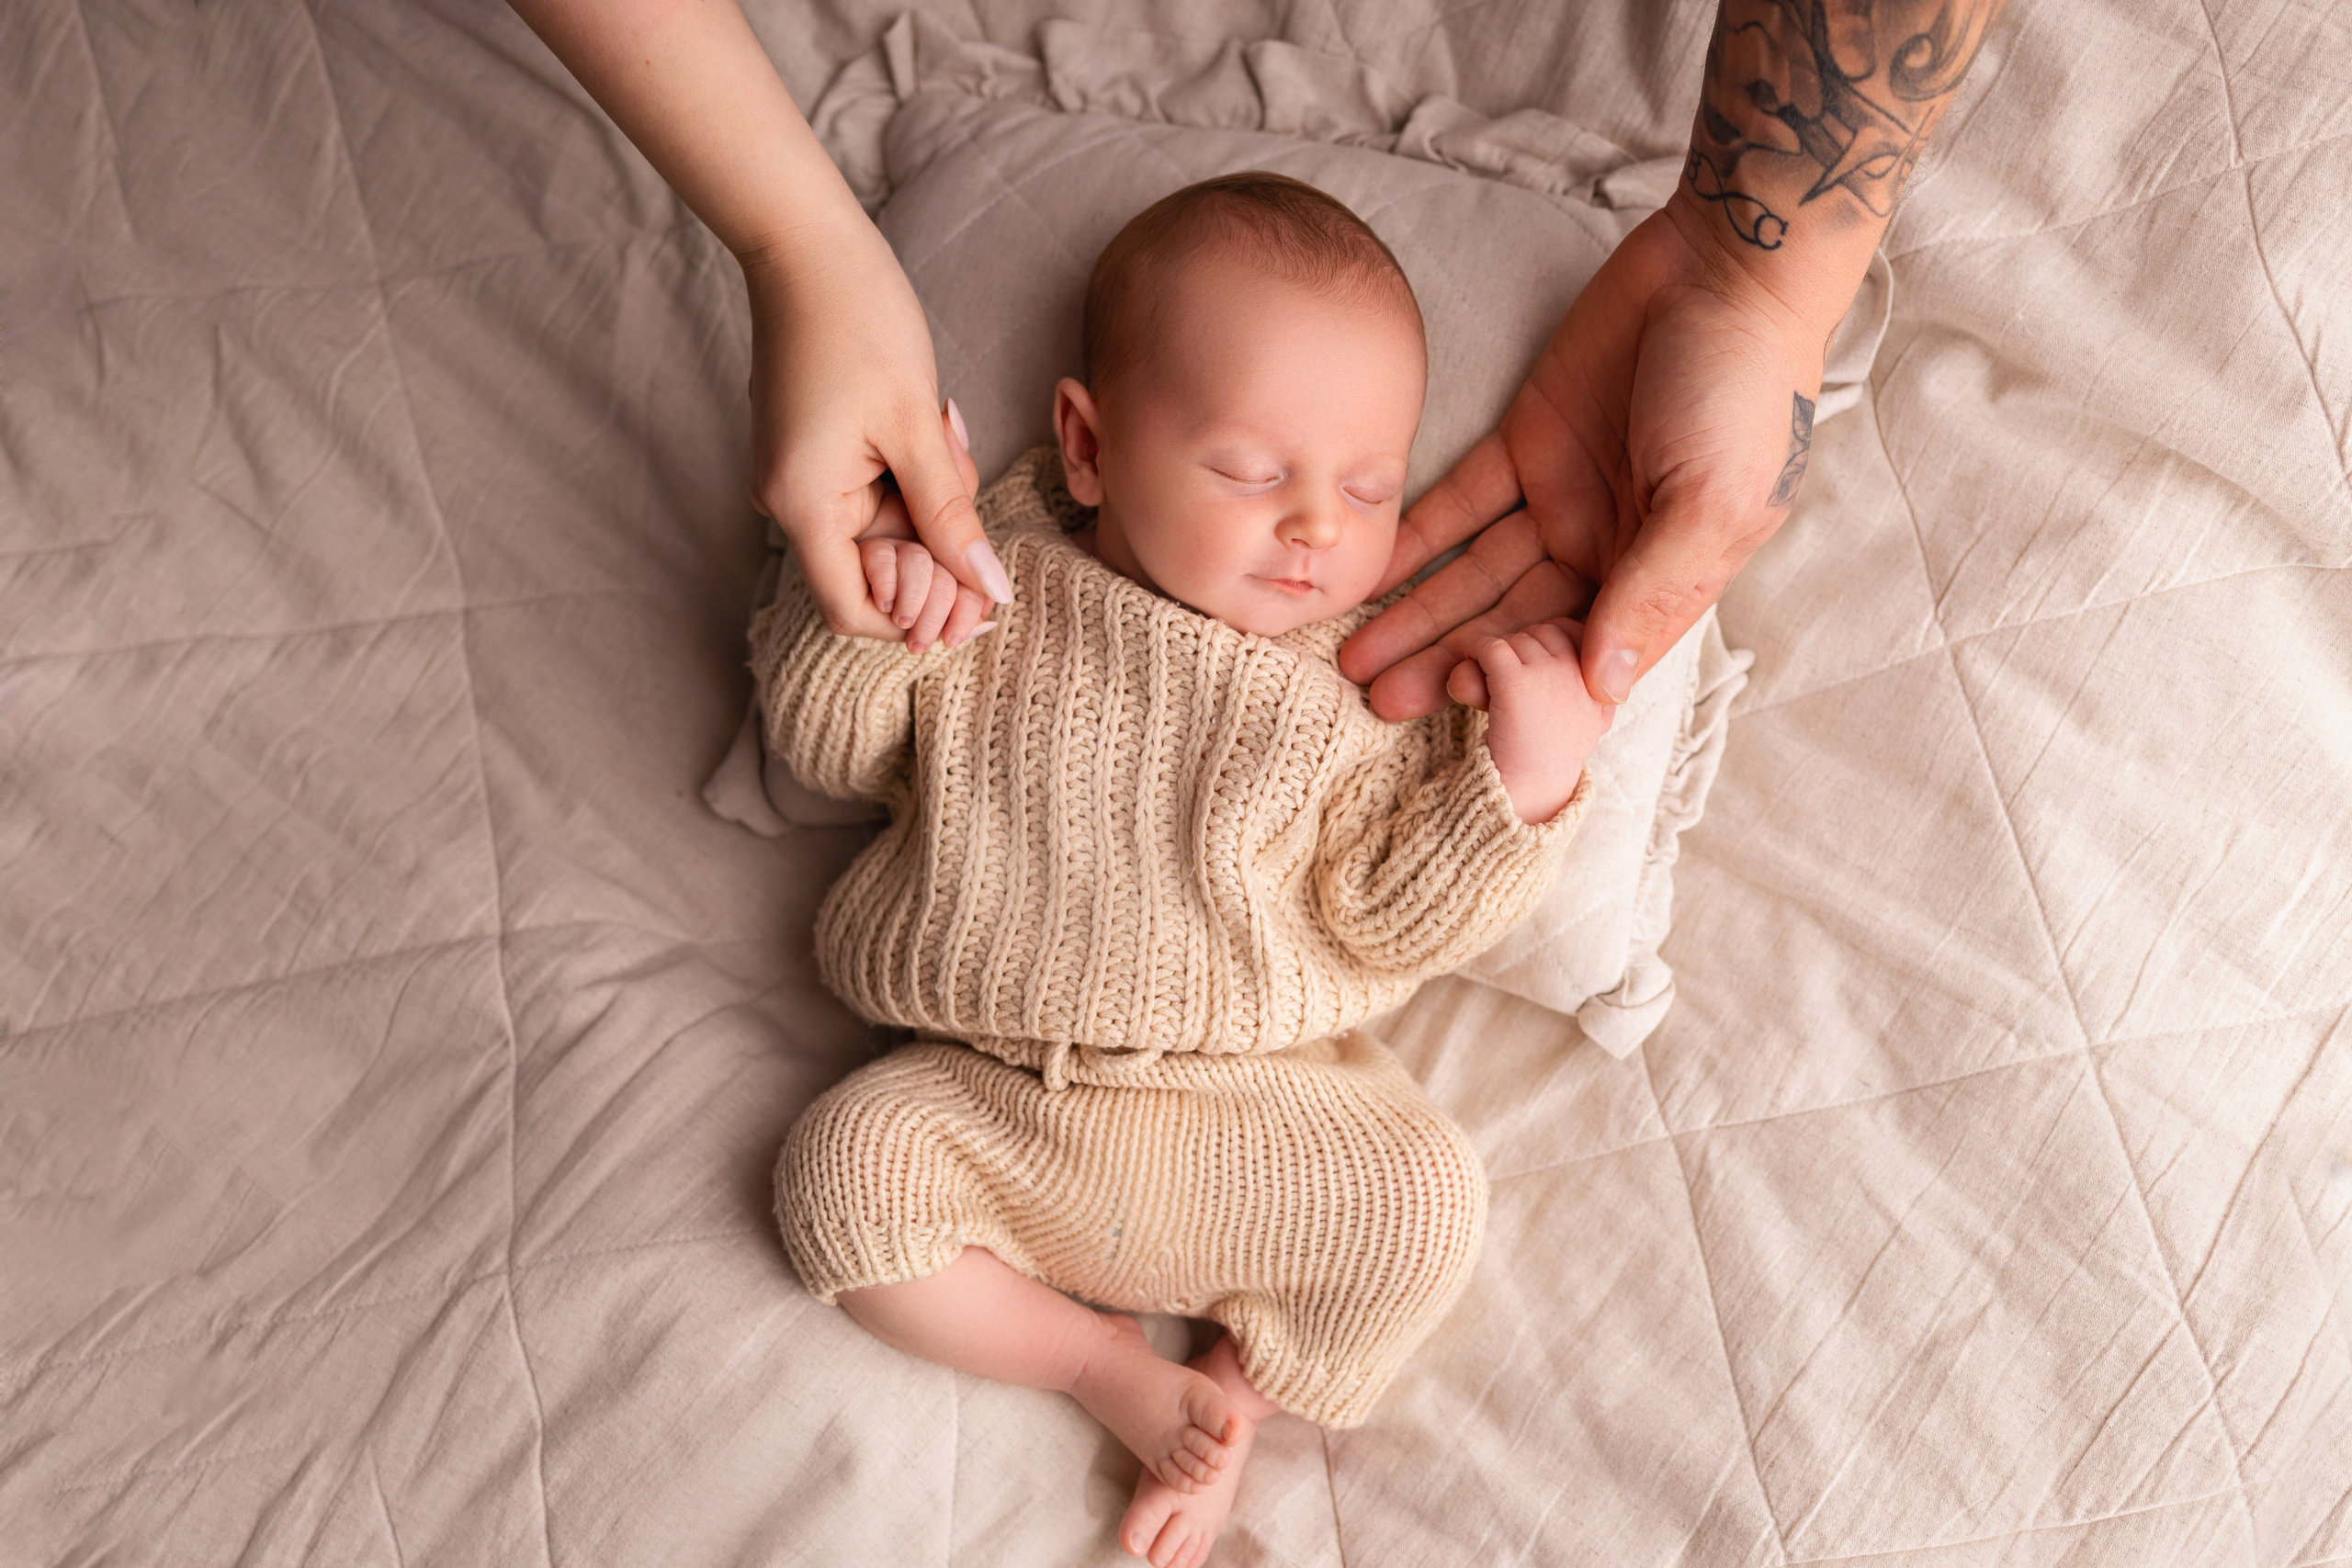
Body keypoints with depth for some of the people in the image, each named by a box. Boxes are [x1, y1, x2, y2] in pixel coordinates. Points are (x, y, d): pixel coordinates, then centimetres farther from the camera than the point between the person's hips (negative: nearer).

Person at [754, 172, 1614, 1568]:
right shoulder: (995, 589, -3)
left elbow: (1392, 921, -9)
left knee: (1424, 1198, -20)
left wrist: (1526, 778, -24)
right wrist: (857, 618, -15)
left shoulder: (1366, 681, -6)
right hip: (990, 1100, 1)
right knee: (845, 1171, -19)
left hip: (1256, 1113, -1)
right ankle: (1098, 1358, -1)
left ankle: (1239, 1387, 6)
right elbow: (827, 748, 6)